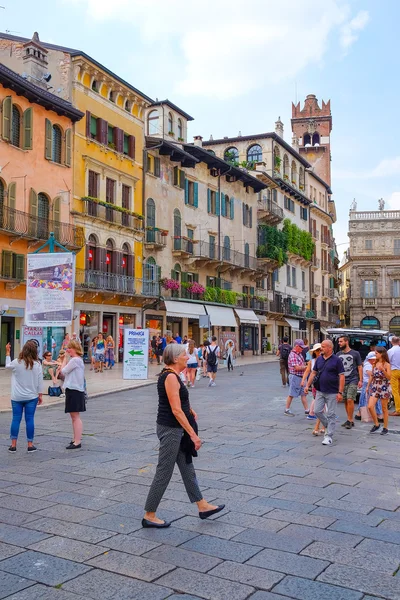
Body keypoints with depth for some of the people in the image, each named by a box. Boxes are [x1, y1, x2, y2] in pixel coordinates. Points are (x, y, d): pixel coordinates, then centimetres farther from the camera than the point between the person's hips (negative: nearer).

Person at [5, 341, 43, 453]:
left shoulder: (17, 362, -8)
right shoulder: (37, 364, -6)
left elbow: (7, 366, 15)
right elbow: (39, 381, -2)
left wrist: (7, 353, 24)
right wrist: (40, 394, 8)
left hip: (17, 397, 0)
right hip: (31, 397, 0)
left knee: (16, 419, 7)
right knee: (30, 419, 4)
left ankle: (13, 445, 10)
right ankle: (30, 444, 8)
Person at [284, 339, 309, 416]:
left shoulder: (299, 354, 12)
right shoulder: (293, 355, -18)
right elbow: (296, 367, -23)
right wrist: (306, 367, -13)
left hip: (301, 377, 9)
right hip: (295, 376, -9)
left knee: (303, 394, 10)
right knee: (291, 394, 1)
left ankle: (306, 410, 14)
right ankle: (287, 410, 11)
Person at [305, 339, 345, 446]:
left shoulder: (336, 360, -9)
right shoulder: (319, 359, 7)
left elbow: (341, 377, -11)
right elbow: (313, 373, 14)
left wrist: (340, 392, -15)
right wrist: (308, 385, 7)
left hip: (332, 393, -5)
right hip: (320, 391, 5)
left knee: (331, 414, 0)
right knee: (317, 411, 4)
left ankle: (329, 436, 8)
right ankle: (328, 426, 29)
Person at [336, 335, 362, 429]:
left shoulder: (355, 353, 0)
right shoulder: (338, 354, 10)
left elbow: (360, 367, 3)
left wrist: (360, 380, -3)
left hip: (353, 380, -4)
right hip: (342, 380, 4)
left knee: (350, 400, -12)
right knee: (345, 401, 7)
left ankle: (350, 420, -6)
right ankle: (350, 419, 16)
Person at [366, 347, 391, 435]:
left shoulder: (386, 365, -7)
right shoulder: (375, 363, 8)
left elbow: (389, 378, -13)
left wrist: (383, 370, -29)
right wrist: (368, 386, 14)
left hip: (384, 388, -5)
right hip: (374, 387, 5)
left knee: (384, 409, 4)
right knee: (370, 406, -8)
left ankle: (385, 428, 15)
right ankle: (376, 424, 9)